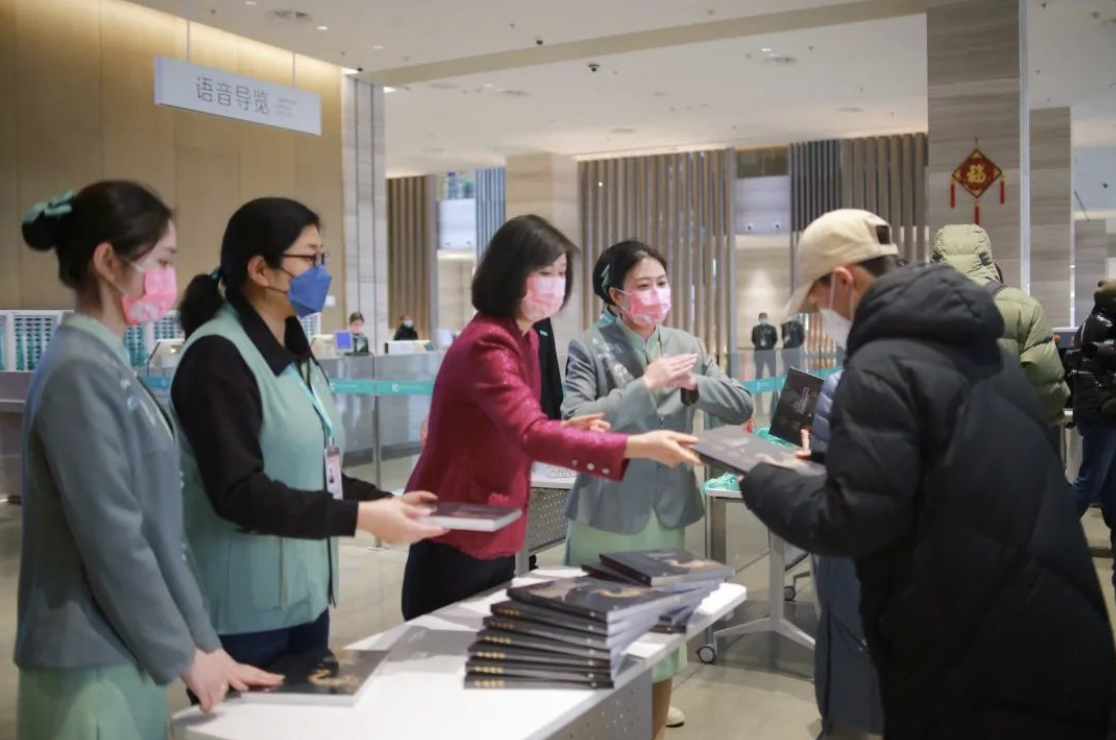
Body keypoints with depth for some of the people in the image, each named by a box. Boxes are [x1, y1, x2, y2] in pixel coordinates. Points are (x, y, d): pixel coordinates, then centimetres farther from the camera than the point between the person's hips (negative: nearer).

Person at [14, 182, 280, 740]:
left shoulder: (110, 367, 10)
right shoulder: (80, 374, -19)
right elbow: (112, 540, -20)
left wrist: (205, 643, 11)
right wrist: (183, 655, -9)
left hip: (129, 655, 8)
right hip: (92, 668, -8)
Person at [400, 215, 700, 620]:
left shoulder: (524, 339, 8)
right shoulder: (487, 345, -23)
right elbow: (532, 435, -37)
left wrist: (567, 428, -4)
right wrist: (638, 445, -43)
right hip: (456, 541, -9)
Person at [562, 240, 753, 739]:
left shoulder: (687, 346, 5)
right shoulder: (589, 348, -9)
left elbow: (742, 407, 4)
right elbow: (573, 424, -20)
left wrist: (694, 385, -14)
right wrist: (646, 385, -22)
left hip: (667, 514, 4)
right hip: (607, 516, -4)